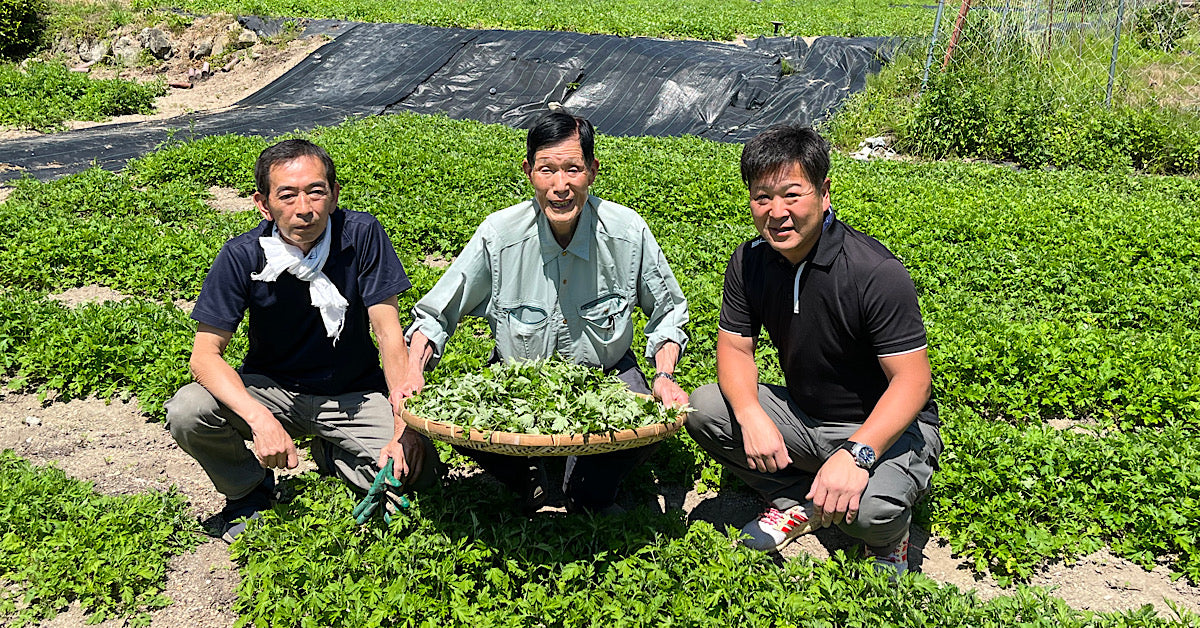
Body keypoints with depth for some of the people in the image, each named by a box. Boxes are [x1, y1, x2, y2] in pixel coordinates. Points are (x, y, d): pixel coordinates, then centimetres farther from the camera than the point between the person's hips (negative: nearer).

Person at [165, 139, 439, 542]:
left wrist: (404, 426, -27)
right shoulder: (243, 256, -17)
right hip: (272, 389, 0)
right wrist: (260, 419, -37)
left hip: (354, 394, 0)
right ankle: (249, 488, 5)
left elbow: (389, 333, -17)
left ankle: (332, 456, 11)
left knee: (418, 468, -23)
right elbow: (205, 354, -19)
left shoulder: (361, 234, -18)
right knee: (187, 413, -27)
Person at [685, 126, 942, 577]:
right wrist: (750, 414, -24)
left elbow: (913, 380, -26)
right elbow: (735, 348, -1)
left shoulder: (876, 272, -25)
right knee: (703, 408, -12)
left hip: (886, 426, -6)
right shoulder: (749, 262, -6)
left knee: (871, 509, -35)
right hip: (802, 417, 6)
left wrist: (857, 454, -40)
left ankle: (887, 537, 5)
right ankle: (800, 504, 5)